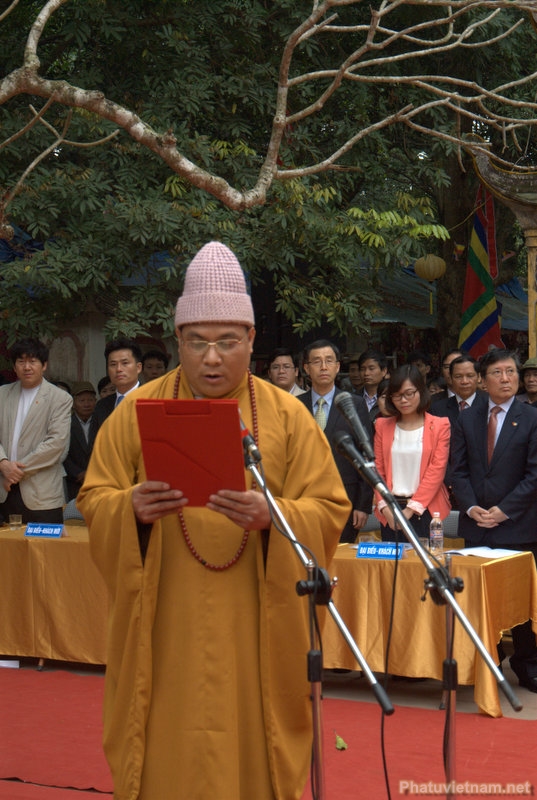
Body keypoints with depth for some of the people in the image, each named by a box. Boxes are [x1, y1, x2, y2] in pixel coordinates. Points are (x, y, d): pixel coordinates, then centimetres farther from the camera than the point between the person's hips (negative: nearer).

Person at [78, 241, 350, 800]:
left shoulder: (288, 417, 3)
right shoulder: (137, 411, 5)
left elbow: (328, 512, -1)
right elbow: (93, 501, 4)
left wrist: (272, 517, -20)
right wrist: (132, 509, -18)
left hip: (254, 634, 0)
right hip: (162, 633, 0)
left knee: (249, 750, 5)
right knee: (164, 753, 4)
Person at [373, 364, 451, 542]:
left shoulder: (439, 425, 0)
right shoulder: (383, 426, 11)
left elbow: (437, 470, -6)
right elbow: (378, 469, 8)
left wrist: (410, 510, -12)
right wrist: (384, 507, -6)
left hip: (425, 510, -3)